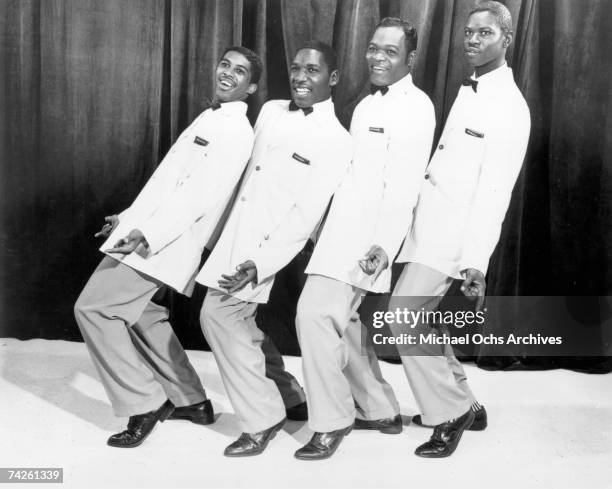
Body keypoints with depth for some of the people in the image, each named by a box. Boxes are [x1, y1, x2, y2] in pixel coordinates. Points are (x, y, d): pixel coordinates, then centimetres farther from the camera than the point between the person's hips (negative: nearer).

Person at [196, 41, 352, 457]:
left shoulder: (335, 142, -12)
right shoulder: (271, 111, 10)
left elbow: (307, 215, -17)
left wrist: (260, 264, -24)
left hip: (268, 244, -8)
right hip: (236, 233, 8)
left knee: (220, 316, -11)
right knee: (236, 321, 12)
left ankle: (262, 420, 2)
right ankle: (286, 398, 30)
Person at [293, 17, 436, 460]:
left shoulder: (415, 107, -8)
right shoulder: (369, 104, 19)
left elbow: (405, 184, -17)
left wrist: (384, 245, -24)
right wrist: (320, 226, 17)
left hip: (366, 234, -9)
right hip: (341, 229, 9)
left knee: (316, 314, -16)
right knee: (341, 320, 13)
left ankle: (331, 423, -2)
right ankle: (380, 411, 27)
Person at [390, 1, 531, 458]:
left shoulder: (509, 107, -13)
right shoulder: (471, 91, 14)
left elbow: (495, 191, -19)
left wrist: (476, 260, -24)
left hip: (454, 232, -9)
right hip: (430, 225, 9)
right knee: (420, 318, 13)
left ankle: (451, 413, 6)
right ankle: (463, 405, 29)